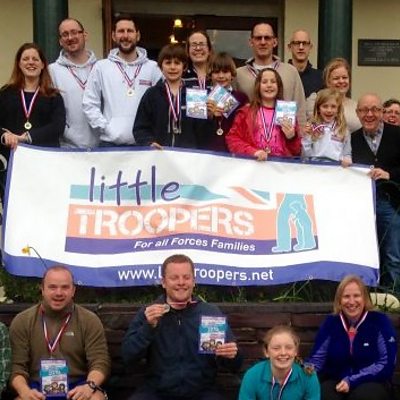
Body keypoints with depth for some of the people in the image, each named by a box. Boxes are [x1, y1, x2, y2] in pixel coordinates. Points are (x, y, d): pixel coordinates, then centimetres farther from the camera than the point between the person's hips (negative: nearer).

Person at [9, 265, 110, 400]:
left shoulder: (90, 321, 3)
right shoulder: (21, 322, 5)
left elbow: (100, 361, -5)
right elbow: (16, 365, 0)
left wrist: (89, 386, -26)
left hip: (77, 387, 0)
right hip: (38, 388, 0)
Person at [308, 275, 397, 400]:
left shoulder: (380, 321, -3)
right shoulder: (330, 322, 6)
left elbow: (386, 363, -9)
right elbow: (317, 358, 4)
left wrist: (352, 381, -18)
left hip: (371, 383, -2)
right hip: (335, 382, 2)